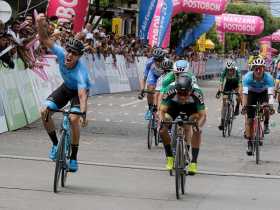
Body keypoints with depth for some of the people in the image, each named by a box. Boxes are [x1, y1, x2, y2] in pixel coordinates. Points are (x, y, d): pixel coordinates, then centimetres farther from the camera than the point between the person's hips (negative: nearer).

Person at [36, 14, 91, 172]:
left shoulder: (81, 71, -41)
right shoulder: (62, 54, -28)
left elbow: (82, 93, -51)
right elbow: (45, 40, -26)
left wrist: (83, 113, -66)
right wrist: (41, 25, -47)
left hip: (79, 90, -5)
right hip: (66, 87, 5)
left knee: (74, 119, -28)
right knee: (45, 112, -15)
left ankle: (74, 158, -13)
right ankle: (55, 144, 6)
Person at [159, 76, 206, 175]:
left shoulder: (197, 94, -38)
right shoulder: (171, 92, -37)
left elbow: (203, 115, -36)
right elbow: (162, 110, -33)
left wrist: (199, 125, -56)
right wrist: (162, 120, -55)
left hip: (191, 107, -1)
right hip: (174, 106, 1)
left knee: (197, 130, -25)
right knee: (162, 130, -20)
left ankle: (194, 162, -15)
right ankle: (169, 157, 2)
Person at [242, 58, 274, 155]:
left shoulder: (268, 77, -32)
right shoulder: (248, 77, -31)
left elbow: (270, 92, -40)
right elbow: (245, 92, -37)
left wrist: (271, 105, -54)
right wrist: (244, 105, -50)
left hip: (263, 93, 0)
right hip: (252, 93, 0)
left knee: (266, 107, -32)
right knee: (249, 119, -8)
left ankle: (266, 125, -3)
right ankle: (250, 144, -1)